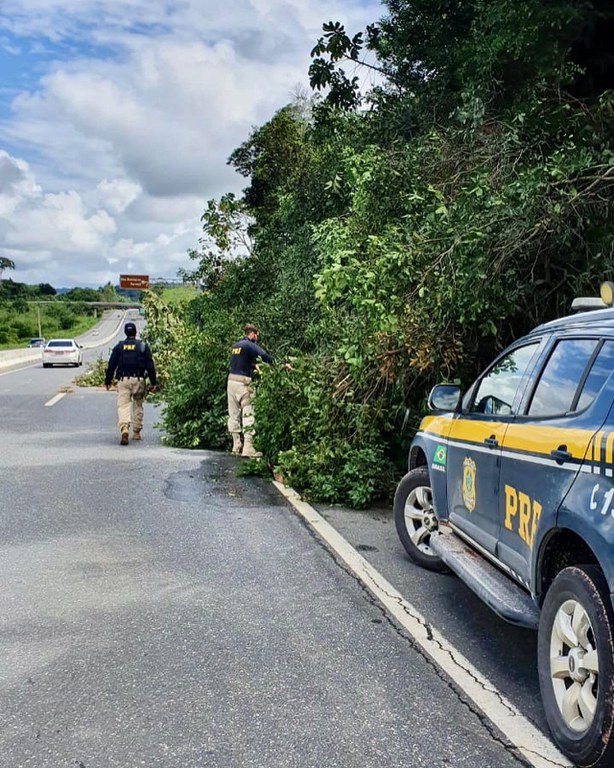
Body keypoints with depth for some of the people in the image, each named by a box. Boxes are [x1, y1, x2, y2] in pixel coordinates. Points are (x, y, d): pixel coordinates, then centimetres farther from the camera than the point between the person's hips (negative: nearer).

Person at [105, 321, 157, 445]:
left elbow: (111, 364, 7)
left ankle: (124, 428, -29)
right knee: (138, 405, 14)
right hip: (139, 380, 0)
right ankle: (136, 432, 18)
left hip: (123, 380, 0)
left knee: (123, 405, -6)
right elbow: (150, 365, 2)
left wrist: (108, 380, 14)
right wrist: (153, 382, 6)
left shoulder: (119, 346, 7)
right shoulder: (143, 346, 4)